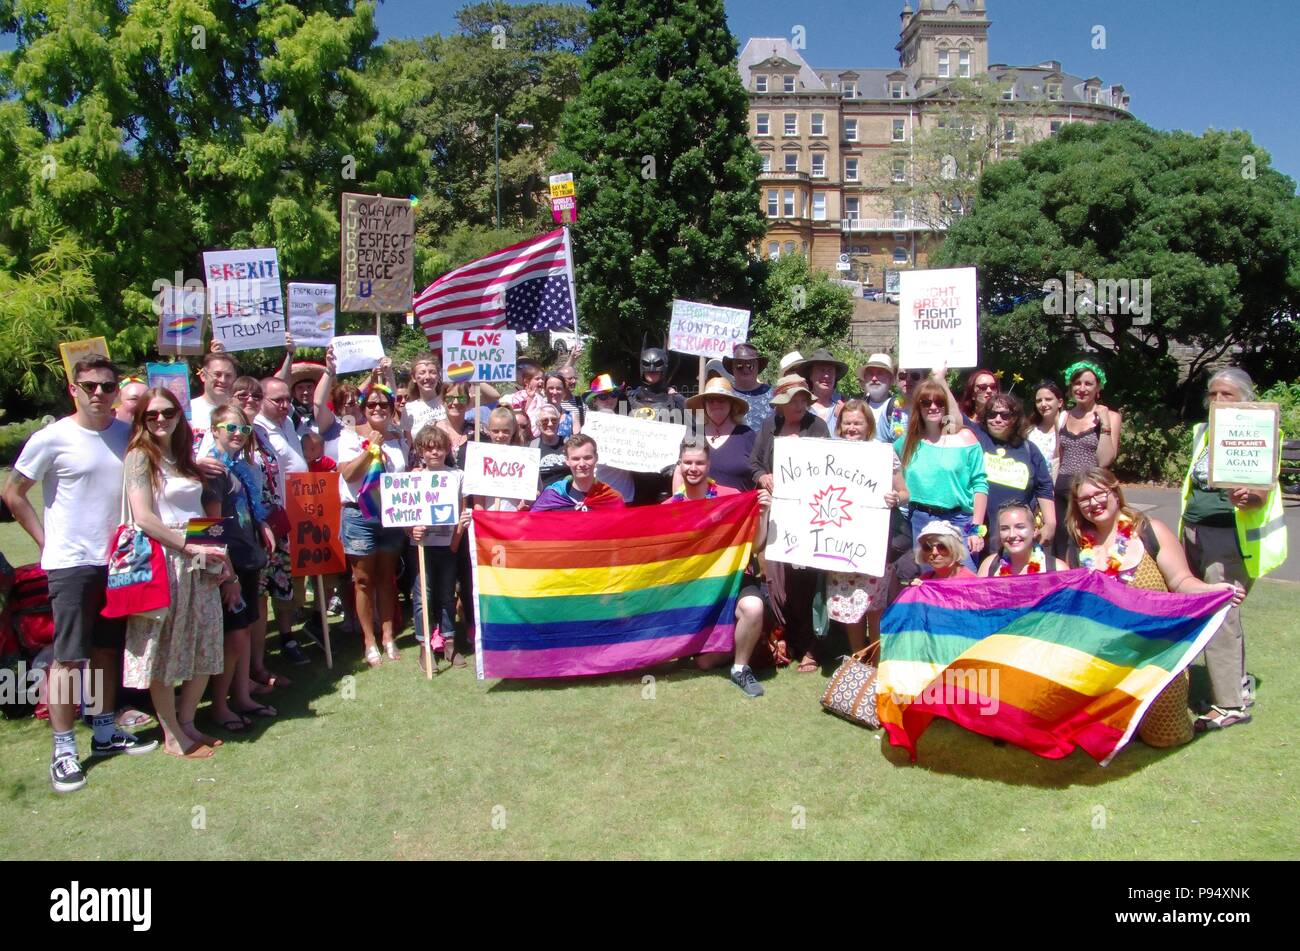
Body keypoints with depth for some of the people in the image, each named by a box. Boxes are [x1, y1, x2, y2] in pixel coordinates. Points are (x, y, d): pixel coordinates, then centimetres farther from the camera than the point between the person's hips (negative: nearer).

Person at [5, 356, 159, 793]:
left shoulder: (128, 435, 5)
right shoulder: (53, 437, -7)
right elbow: (13, 493, -1)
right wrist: (47, 541, -3)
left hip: (117, 560, 5)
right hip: (71, 563, -5)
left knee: (108, 650, 14)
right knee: (68, 658, -2)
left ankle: (105, 732, 26)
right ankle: (63, 750, 7)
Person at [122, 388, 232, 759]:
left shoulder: (183, 457, 15)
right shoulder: (140, 456, -5)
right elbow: (143, 518, -15)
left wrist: (219, 556, 8)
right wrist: (189, 544, -15)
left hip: (199, 562, 7)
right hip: (163, 560, -7)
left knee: (206, 648, 10)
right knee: (164, 651, 1)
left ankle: (187, 723, 23)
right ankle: (172, 735, 12)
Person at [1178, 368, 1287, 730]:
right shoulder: (1202, 432, 14)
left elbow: (1264, 491, -17)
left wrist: (1250, 497, -39)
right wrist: (1183, 527, 18)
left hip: (1229, 538, -7)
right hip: (1194, 533, 7)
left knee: (1220, 617, -10)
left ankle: (1230, 704, -1)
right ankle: (1240, 685, 26)